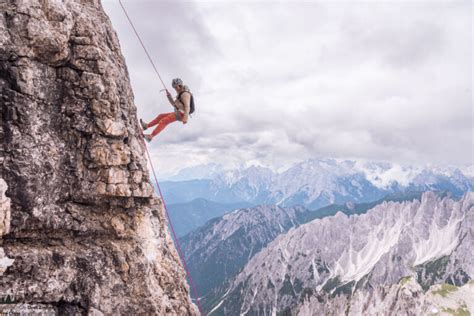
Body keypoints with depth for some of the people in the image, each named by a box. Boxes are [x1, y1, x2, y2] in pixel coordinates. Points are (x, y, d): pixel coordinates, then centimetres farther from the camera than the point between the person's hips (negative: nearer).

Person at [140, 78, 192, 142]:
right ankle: (146, 125, 23)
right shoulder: (180, 94, 21)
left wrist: (185, 118, -33)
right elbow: (174, 105, 26)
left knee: (163, 121, -19)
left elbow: (187, 106, -23)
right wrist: (169, 96, 14)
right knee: (161, 116, 17)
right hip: (179, 113, 10)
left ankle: (151, 136, -22)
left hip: (181, 114, -10)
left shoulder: (185, 94, -12)